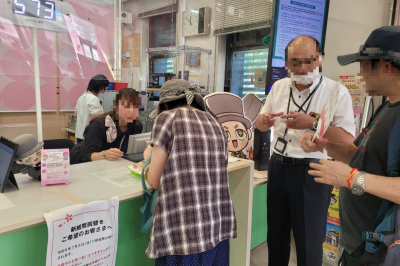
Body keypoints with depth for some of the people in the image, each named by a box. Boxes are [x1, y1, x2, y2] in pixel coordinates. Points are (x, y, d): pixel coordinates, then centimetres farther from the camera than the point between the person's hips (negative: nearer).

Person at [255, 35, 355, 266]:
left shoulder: (337, 92, -10)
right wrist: (264, 120, -10)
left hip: (313, 172, -4)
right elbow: (262, 125, 14)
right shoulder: (279, 87, 5)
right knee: (276, 234, 19)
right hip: (278, 167, 5)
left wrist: (312, 124, -28)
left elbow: (348, 140, -15)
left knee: (309, 241, 8)